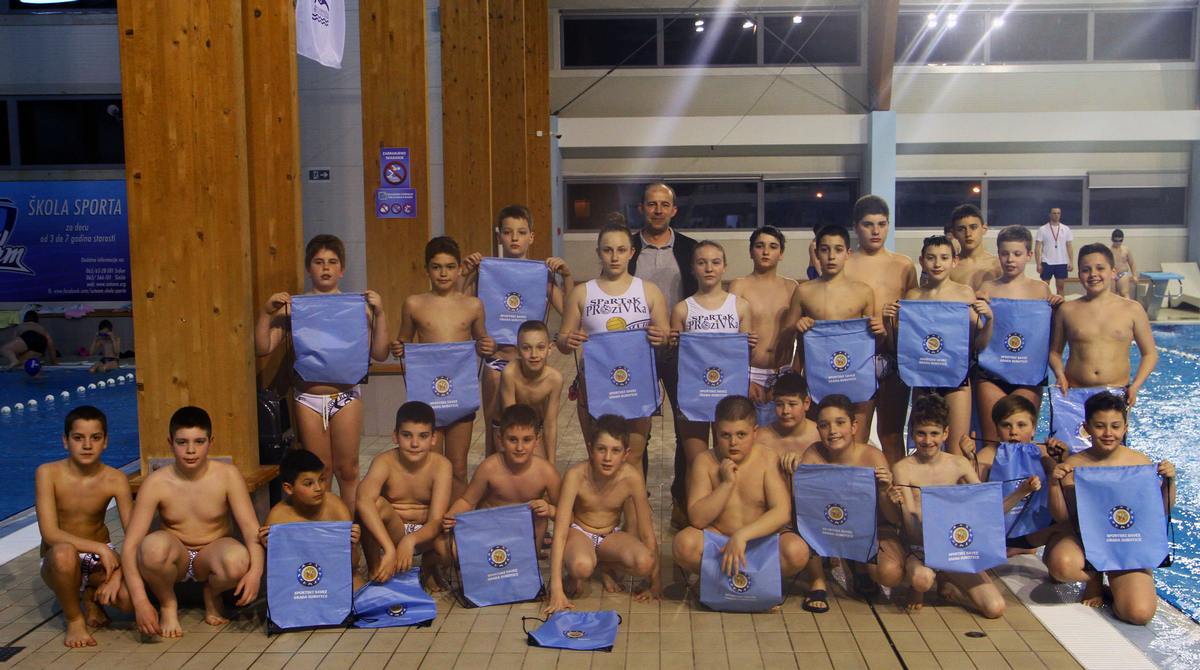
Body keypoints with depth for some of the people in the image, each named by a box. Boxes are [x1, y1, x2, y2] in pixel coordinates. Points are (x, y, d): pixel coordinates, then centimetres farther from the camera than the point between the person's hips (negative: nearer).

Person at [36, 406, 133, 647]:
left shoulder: (116, 479, -11)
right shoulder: (48, 473, -15)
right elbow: (50, 533, -23)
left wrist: (118, 575, -29)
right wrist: (100, 548, -31)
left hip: (101, 556, 2)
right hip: (59, 563, -1)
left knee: (130, 598, -29)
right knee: (64, 552, -39)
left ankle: (92, 596, 10)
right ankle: (74, 619, -10)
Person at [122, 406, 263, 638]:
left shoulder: (227, 475, -14)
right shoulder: (156, 483, -15)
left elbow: (251, 528, -17)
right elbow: (130, 544, -19)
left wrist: (255, 571, -36)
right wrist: (140, 600, -31)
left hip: (211, 556, 0)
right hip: (175, 558, 0)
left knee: (238, 560, -35)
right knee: (154, 545, -35)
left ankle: (212, 596, 2)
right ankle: (168, 605, -3)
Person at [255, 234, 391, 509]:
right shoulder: (293, 307, 1)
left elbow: (380, 354, -2)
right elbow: (262, 348, 1)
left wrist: (379, 314, -11)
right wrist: (266, 313, -11)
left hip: (346, 395, 0)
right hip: (308, 397, 1)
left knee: (348, 470, 8)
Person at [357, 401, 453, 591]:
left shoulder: (441, 466, -17)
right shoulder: (385, 462, -20)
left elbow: (436, 521, -23)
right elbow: (363, 500, -41)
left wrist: (410, 540, -45)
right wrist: (389, 549, -50)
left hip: (425, 534, 1)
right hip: (389, 532, -1)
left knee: (451, 547, -32)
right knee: (376, 504, -32)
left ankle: (429, 567, 8)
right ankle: (373, 570, -8)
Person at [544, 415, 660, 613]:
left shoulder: (631, 477, -22)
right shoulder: (576, 475, -26)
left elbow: (647, 533, -13)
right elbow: (560, 533, -27)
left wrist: (655, 584, -8)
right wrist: (556, 591, -33)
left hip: (611, 536, 3)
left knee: (644, 563, -28)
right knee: (581, 566, -39)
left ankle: (607, 566, 4)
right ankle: (575, 578, -1)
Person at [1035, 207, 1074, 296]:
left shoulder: (1066, 229, 5)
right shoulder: (1042, 229, -2)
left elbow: (1069, 246, 6)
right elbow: (1037, 248, -3)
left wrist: (1071, 262, -3)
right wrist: (1038, 264, -9)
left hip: (1062, 263, 2)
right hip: (1046, 263, -2)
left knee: (1060, 287, 6)